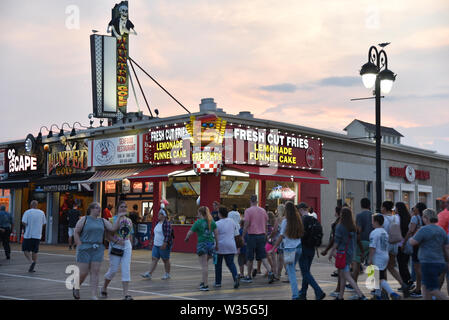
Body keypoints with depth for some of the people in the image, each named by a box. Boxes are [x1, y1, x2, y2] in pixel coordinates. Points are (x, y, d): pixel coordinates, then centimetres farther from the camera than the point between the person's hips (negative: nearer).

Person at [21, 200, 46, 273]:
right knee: (35, 251, 10)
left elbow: (24, 222, -13)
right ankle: (32, 268, 7)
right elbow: (43, 223, 6)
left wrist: (27, 226, 7)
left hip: (28, 235, -3)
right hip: (37, 235, 3)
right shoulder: (41, 213, 3)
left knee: (26, 250, 7)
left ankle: (32, 262, -16)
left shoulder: (27, 212, -6)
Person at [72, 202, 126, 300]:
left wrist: (118, 217, -4)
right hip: (84, 249, -3)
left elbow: (113, 228, 2)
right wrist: (80, 246, -9)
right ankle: (76, 287, 28)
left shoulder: (103, 221, 12)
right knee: (83, 272, -1)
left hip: (98, 250, 3)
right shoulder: (84, 219, 1)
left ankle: (94, 295, 1)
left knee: (95, 272, -1)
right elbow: (76, 232, -1)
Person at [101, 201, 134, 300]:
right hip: (115, 246, -4)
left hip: (127, 245, 4)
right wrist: (116, 241, -22)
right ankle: (104, 288, 28)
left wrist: (130, 247, 15)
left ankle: (126, 294, -4)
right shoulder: (113, 219, -5)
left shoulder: (129, 221, 10)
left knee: (126, 269, -4)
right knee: (113, 269, 2)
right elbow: (108, 234, -10)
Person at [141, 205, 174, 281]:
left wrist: (165, 244, -26)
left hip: (164, 246, -8)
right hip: (156, 245, 8)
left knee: (165, 260, 4)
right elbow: (154, 233, 22)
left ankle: (167, 274, 17)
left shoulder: (167, 223, -15)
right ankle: (149, 274, 1)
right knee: (154, 259, 3)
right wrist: (152, 240, 21)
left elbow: (168, 234, -22)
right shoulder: (158, 223, 13)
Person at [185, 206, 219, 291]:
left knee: (204, 265, -3)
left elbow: (190, 233, -5)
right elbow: (216, 233, 5)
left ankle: (205, 285, -4)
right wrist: (217, 244, 11)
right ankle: (204, 281, 19)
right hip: (211, 244, 5)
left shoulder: (198, 222, -5)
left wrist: (186, 238, 15)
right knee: (205, 264, 20)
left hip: (202, 244, -5)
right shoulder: (212, 222, 8)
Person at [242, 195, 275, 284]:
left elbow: (246, 225, -11)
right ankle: (270, 272, -13)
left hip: (252, 236, -4)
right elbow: (265, 224, 13)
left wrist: (242, 237, -3)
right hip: (262, 235, 4)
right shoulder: (263, 210, 9)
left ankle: (249, 277, 14)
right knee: (263, 257, 5)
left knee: (250, 258, 6)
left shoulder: (248, 211, -7)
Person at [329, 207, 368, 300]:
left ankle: (361, 295, -13)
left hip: (342, 252, -7)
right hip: (350, 253, 8)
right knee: (342, 275, 16)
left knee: (347, 276, -5)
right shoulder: (353, 227, 5)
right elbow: (355, 240, 11)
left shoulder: (340, 227, -14)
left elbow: (336, 241, -13)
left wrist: (332, 252, -2)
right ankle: (340, 296, 22)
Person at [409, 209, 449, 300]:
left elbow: (412, 242, -8)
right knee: (425, 286, 16)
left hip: (429, 264, -8)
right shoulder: (441, 230, 12)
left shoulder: (424, 230, -12)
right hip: (440, 263, 9)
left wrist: (411, 238, 13)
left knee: (433, 290, -7)